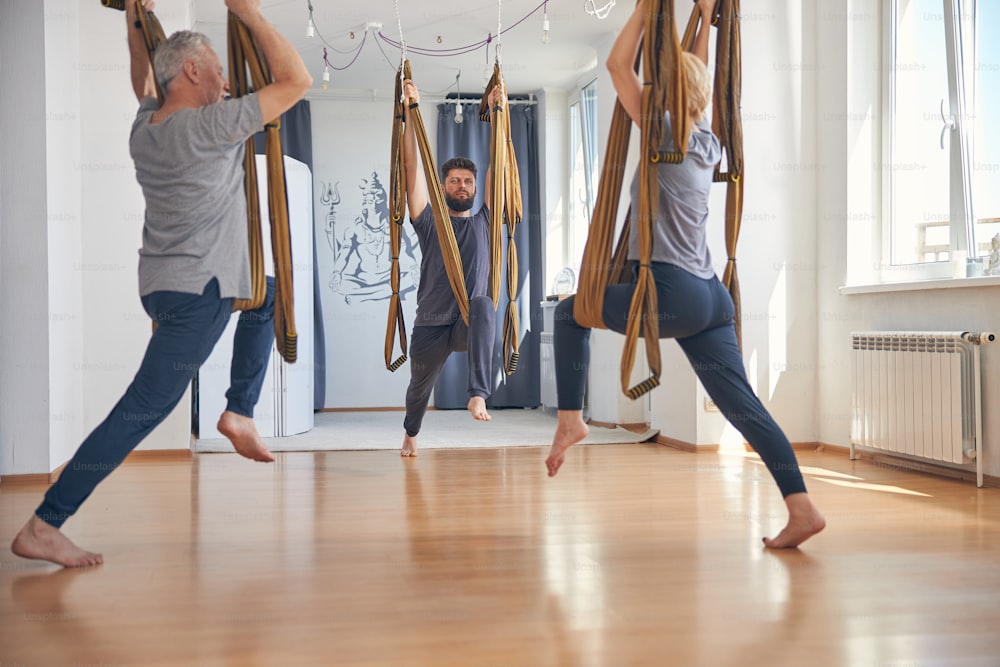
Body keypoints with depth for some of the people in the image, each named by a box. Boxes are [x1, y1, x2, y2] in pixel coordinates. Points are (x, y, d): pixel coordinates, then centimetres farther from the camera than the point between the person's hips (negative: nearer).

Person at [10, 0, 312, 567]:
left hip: (164, 283, 10)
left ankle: (240, 413, 22)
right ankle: (43, 527, -4)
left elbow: (144, 85, 32)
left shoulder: (146, 126, 6)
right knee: (143, 410, -6)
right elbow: (297, 80, -14)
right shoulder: (210, 126, -17)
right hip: (197, 292, -9)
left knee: (267, 297, 29)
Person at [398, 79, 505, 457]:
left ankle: (479, 394, -47)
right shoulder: (429, 222, 5)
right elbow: (413, 166, -4)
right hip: (431, 326, 2)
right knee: (420, 385, 18)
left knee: (483, 305, -37)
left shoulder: (484, 222, 8)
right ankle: (410, 434, 54)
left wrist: (497, 111, -5)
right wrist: (411, 111, -11)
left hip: (470, 325, -1)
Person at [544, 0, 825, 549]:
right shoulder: (708, 142, 14)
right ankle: (801, 508, -4)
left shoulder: (666, 132, -5)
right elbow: (695, 79, 32)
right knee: (741, 404, 3)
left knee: (571, 312, 15)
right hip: (710, 297, 8)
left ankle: (570, 418, 7)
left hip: (672, 296, -7)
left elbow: (618, 65, -2)